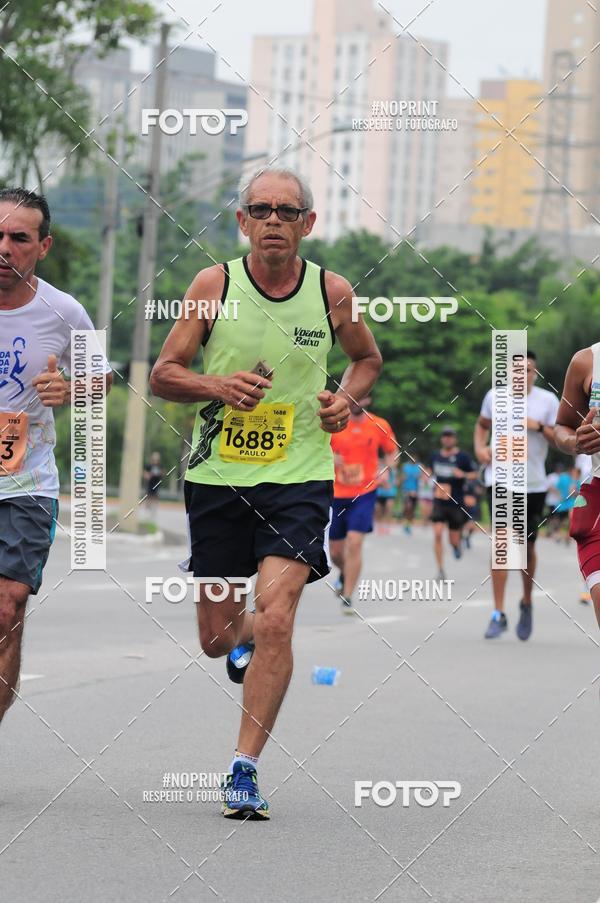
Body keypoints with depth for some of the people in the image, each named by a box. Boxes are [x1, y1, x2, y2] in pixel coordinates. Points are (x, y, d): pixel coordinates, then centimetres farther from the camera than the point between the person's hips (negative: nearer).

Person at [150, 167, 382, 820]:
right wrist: (218, 387, -20)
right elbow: (161, 374, -1)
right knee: (216, 638, 9)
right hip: (217, 474, 1)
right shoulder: (214, 285, -3)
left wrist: (347, 398, -1)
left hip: (299, 477, -1)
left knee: (275, 622, -17)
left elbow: (368, 358, 20)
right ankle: (244, 638, 47)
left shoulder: (332, 292, 0)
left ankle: (244, 767, -9)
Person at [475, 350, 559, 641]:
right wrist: (479, 447, 2)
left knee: (527, 547, 8)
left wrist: (540, 427, -16)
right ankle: (498, 615, -9)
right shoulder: (494, 396, 3)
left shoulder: (548, 400, 0)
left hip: (534, 484, 0)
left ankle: (527, 604, 32)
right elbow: (482, 425, 20)